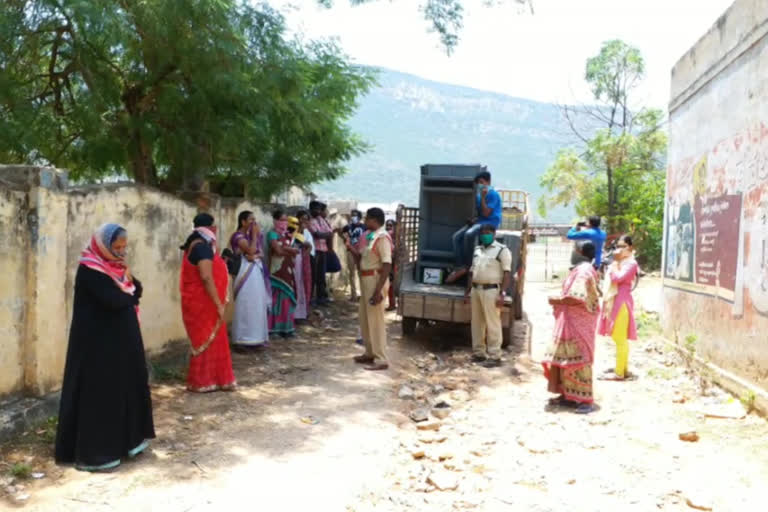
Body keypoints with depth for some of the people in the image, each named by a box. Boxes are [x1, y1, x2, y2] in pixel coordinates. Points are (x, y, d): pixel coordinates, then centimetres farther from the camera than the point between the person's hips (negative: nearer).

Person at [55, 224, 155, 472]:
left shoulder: (114, 265, 10)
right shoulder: (89, 270, -17)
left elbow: (137, 291, 9)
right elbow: (113, 301, -25)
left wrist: (128, 281, -12)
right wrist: (129, 293, -6)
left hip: (120, 340, 9)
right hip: (98, 342, -9)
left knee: (124, 386, 13)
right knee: (100, 393, -3)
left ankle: (124, 440, 24)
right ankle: (93, 452, 6)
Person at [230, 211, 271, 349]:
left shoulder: (252, 235, 16)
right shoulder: (238, 236, -9)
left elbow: (261, 253, 9)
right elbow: (251, 250, -23)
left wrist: (255, 256, -12)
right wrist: (254, 235, -11)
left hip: (257, 272, 8)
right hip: (246, 273, -8)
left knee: (258, 305, 10)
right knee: (247, 306, -6)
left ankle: (255, 337, 17)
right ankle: (244, 339, 0)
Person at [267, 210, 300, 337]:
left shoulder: (287, 234, 15)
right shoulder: (272, 234, -6)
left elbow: (293, 248, 3)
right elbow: (278, 250, -17)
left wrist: (285, 248, -16)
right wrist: (292, 250, -6)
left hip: (288, 270, 7)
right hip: (277, 270, -7)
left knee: (287, 298, 7)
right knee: (277, 298, -6)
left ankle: (286, 327, 12)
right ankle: (274, 327, -1)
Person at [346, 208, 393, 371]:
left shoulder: (382, 238, -17)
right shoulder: (370, 237, 13)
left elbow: (387, 266, -22)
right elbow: (361, 259, 22)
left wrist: (378, 290, -25)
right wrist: (352, 249, 5)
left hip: (375, 280, -10)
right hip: (366, 279, 10)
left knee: (376, 320, -5)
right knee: (365, 319, 17)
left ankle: (381, 359, 2)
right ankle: (370, 353, 29)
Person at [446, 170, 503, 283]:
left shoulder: (493, 194, -10)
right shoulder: (479, 195, 15)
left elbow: (486, 213, -16)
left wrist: (483, 197, -18)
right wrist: (474, 219, 3)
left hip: (490, 222, -9)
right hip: (479, 221, 9)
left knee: (469, 234, -34)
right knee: (457, 236, -10)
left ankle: (469, 266, -20)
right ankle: (460, 267, -14)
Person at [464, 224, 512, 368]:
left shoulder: (502, 250, -4)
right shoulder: (477, 250, 18)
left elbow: (507, 273, -10)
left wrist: (502, 294, -17)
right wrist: (468, 291, 17)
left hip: (491, 290, -7)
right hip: (476, 289, 7)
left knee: (492, 324, -5)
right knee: (476, 323, 11)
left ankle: (494, 356, -1)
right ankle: (478, 353, 20)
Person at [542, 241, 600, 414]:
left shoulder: (584, 271, -16)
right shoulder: (580, 270, 16)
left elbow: (578, 298, -25)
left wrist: (557, 300, -12)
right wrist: (560, 301, 7)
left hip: (579, 323, -10)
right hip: (570, 322, 10)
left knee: (578, 358, -8)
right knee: (565, 358, 12)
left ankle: (585, 399, -4)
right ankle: (568, 395, 19)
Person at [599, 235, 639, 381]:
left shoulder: (631, 263, -9)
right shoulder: (618, 262, 18)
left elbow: (617, 278, -20)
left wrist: (615, 262, -10)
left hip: (622, 302, -9)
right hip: (613, 302, 9)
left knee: (620, 338, -7)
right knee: (619, 338, 13)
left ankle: (619, 373, -4)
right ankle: (622, 369, 21)